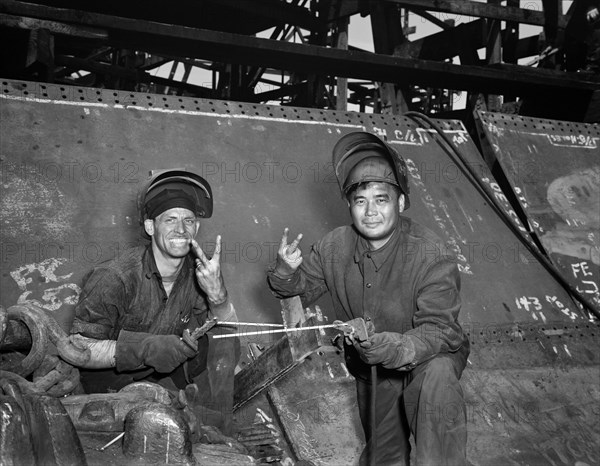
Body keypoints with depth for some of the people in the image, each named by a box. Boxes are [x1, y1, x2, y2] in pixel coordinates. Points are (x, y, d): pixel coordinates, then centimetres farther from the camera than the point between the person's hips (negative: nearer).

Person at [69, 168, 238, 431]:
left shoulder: (197, 272, -10)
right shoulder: (114, 278, -24)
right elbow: (78, 348, -25)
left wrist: (216, 293, -33)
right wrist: (146, 349, -38)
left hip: (165, 371, 5)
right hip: (112, 382, -5)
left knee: (223, 343, -13)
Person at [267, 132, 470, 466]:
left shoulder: (432, 257, -27)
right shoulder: (335, 247, -12)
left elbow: (438, 331, -32)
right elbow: (302, 288, 1)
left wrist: (392, 347, -51)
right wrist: (286, 272, -23)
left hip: (431, 355, -5)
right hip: (371, 371, 5)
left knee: (436, 375, -40)